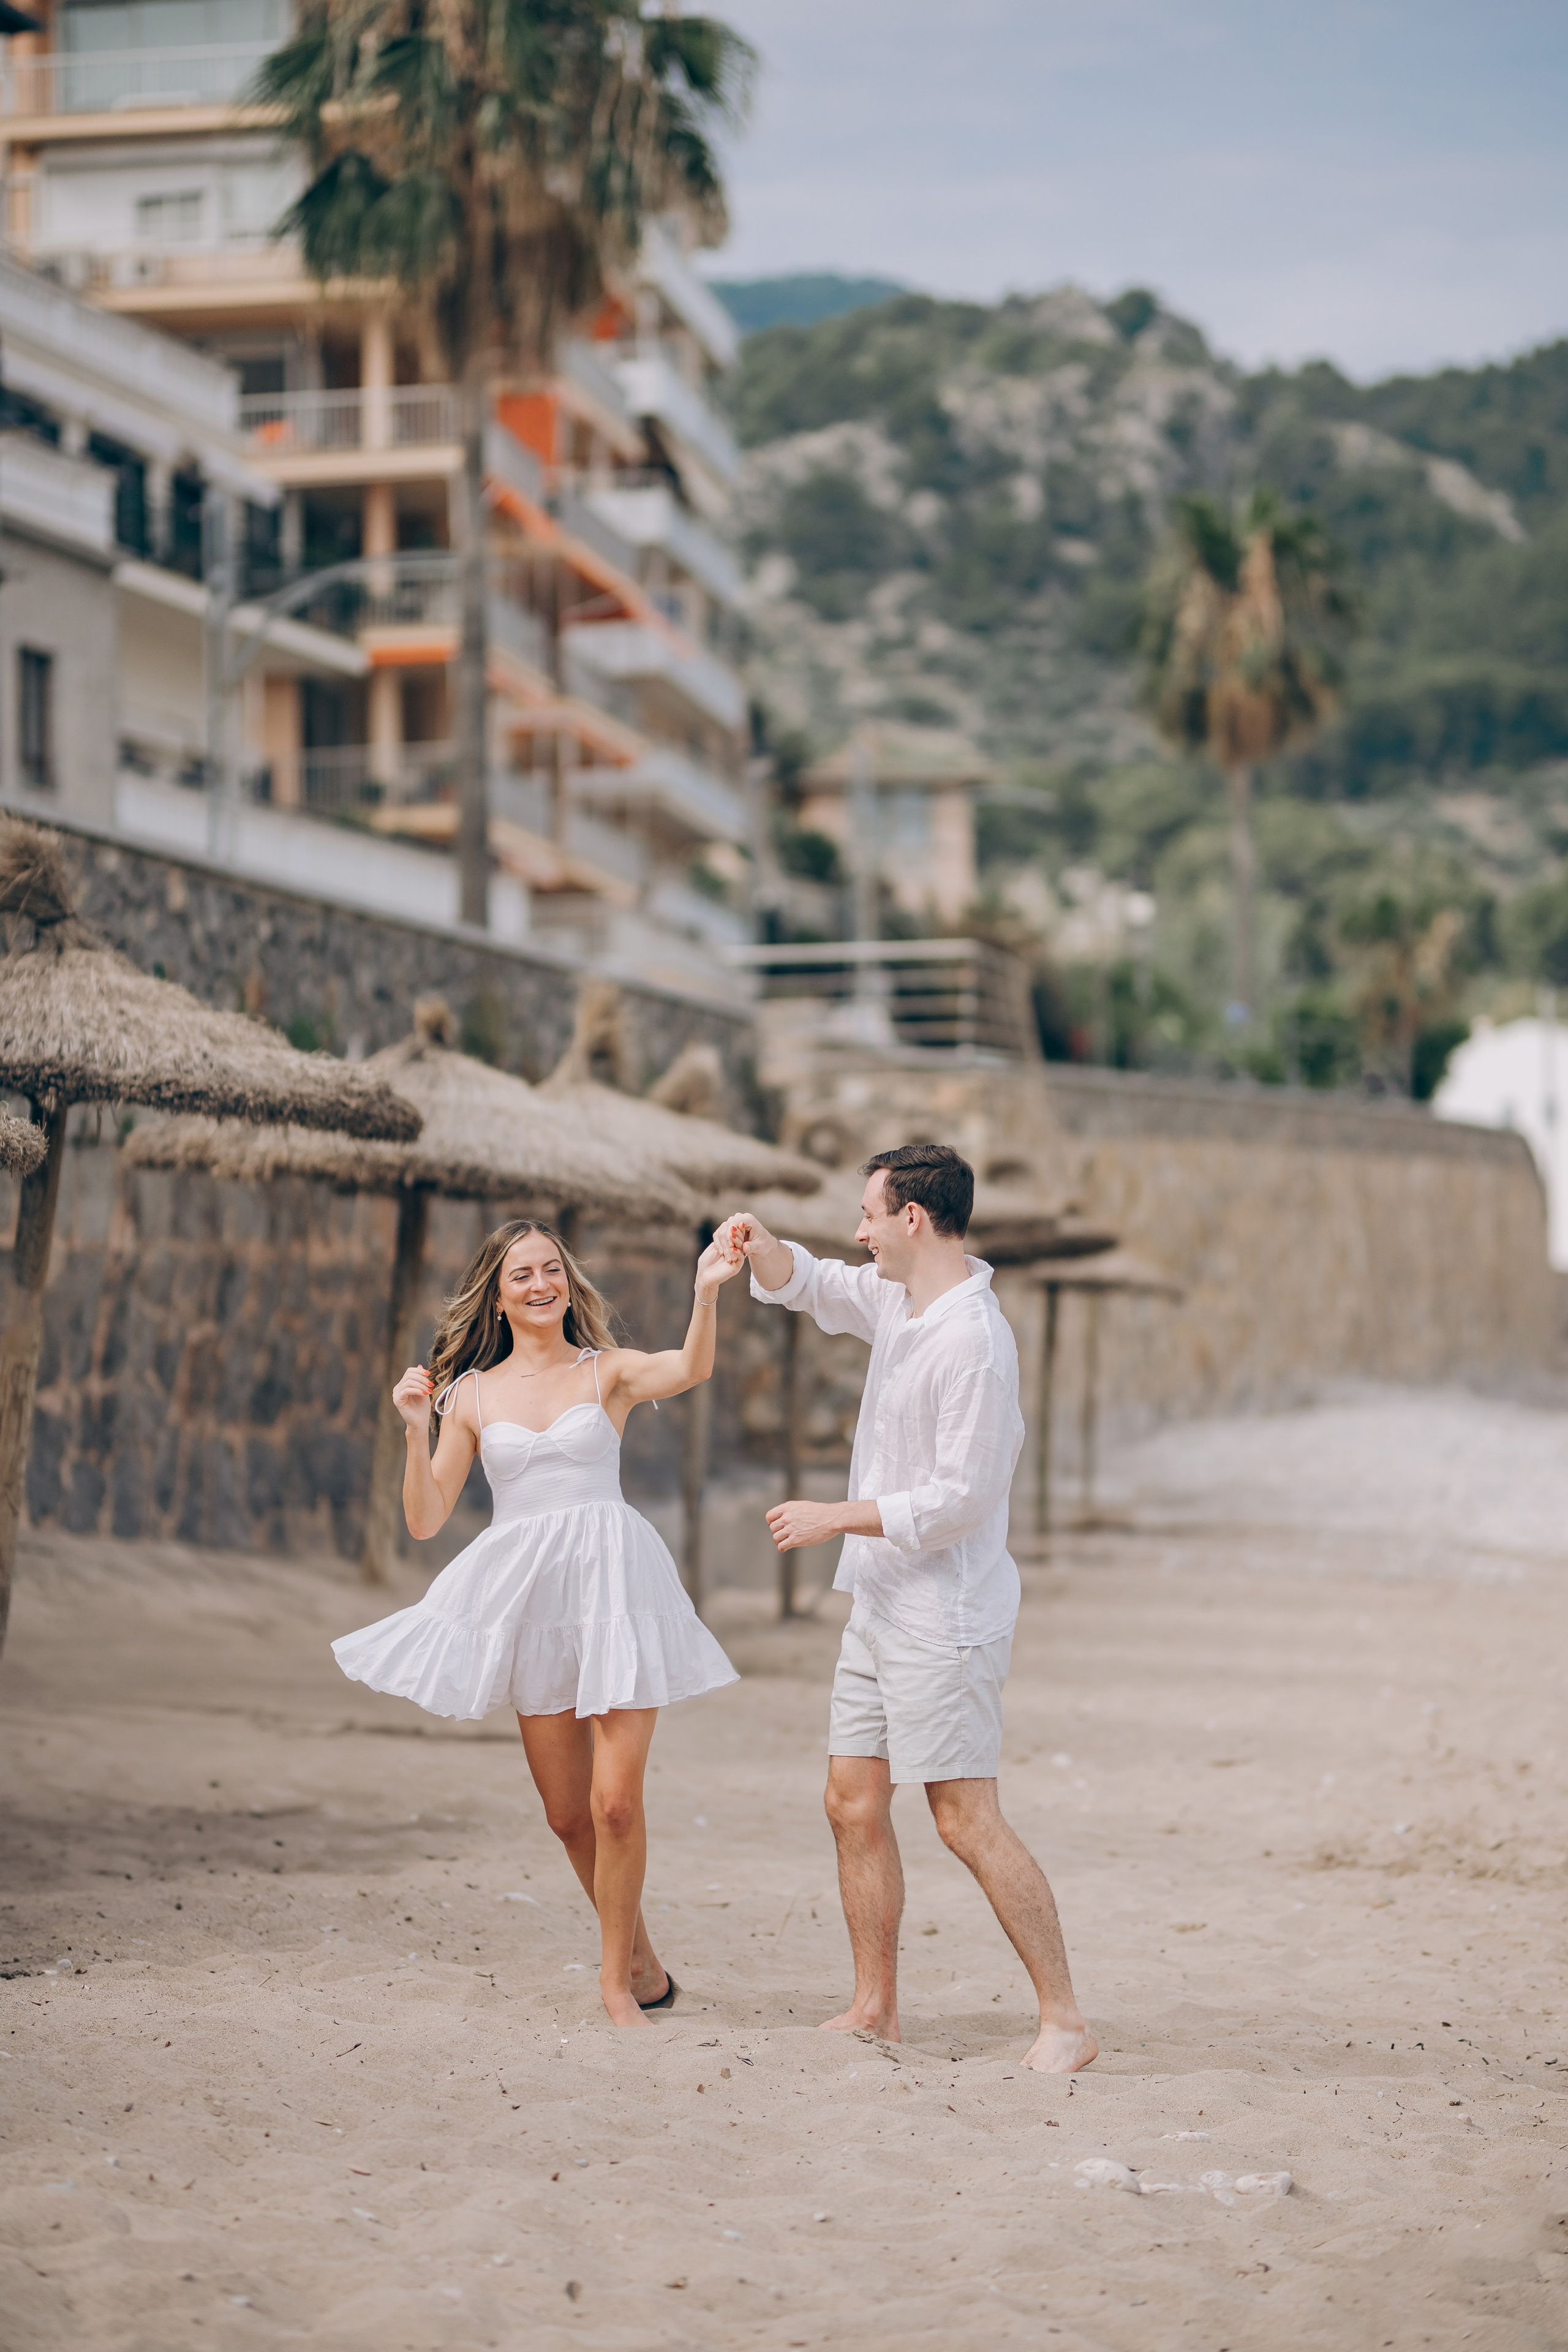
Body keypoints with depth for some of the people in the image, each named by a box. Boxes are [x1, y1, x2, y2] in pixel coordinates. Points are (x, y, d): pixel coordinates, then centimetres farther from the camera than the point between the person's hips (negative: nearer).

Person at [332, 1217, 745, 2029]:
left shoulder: (607, 1373, 4)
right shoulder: (471, 1394, 9)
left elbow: (691, 1369, -17)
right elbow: (425, 1518, 7)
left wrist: (707, 1294, -35)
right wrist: (418, 1431, -7)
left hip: (612, 1582, -3)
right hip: (529, 1595, 3)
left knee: (615, 1802, -9)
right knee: (567, 1815, 9)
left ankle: (619, 1980, 9)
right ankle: (640, 1957, 31)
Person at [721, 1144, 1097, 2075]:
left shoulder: (973, 1340, -21)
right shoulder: (896, 1299, 9)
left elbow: (960, 1499, -23)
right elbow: (809, 1285, 26)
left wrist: (836, 1517, -15)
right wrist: (764, 1249, 3)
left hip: (945, 1613, -10)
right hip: (881, 1604, 10)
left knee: (967, 1818, -10)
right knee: (854, 1805, 10)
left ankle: (1066, 2020, -3)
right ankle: (877, 2009, 19)